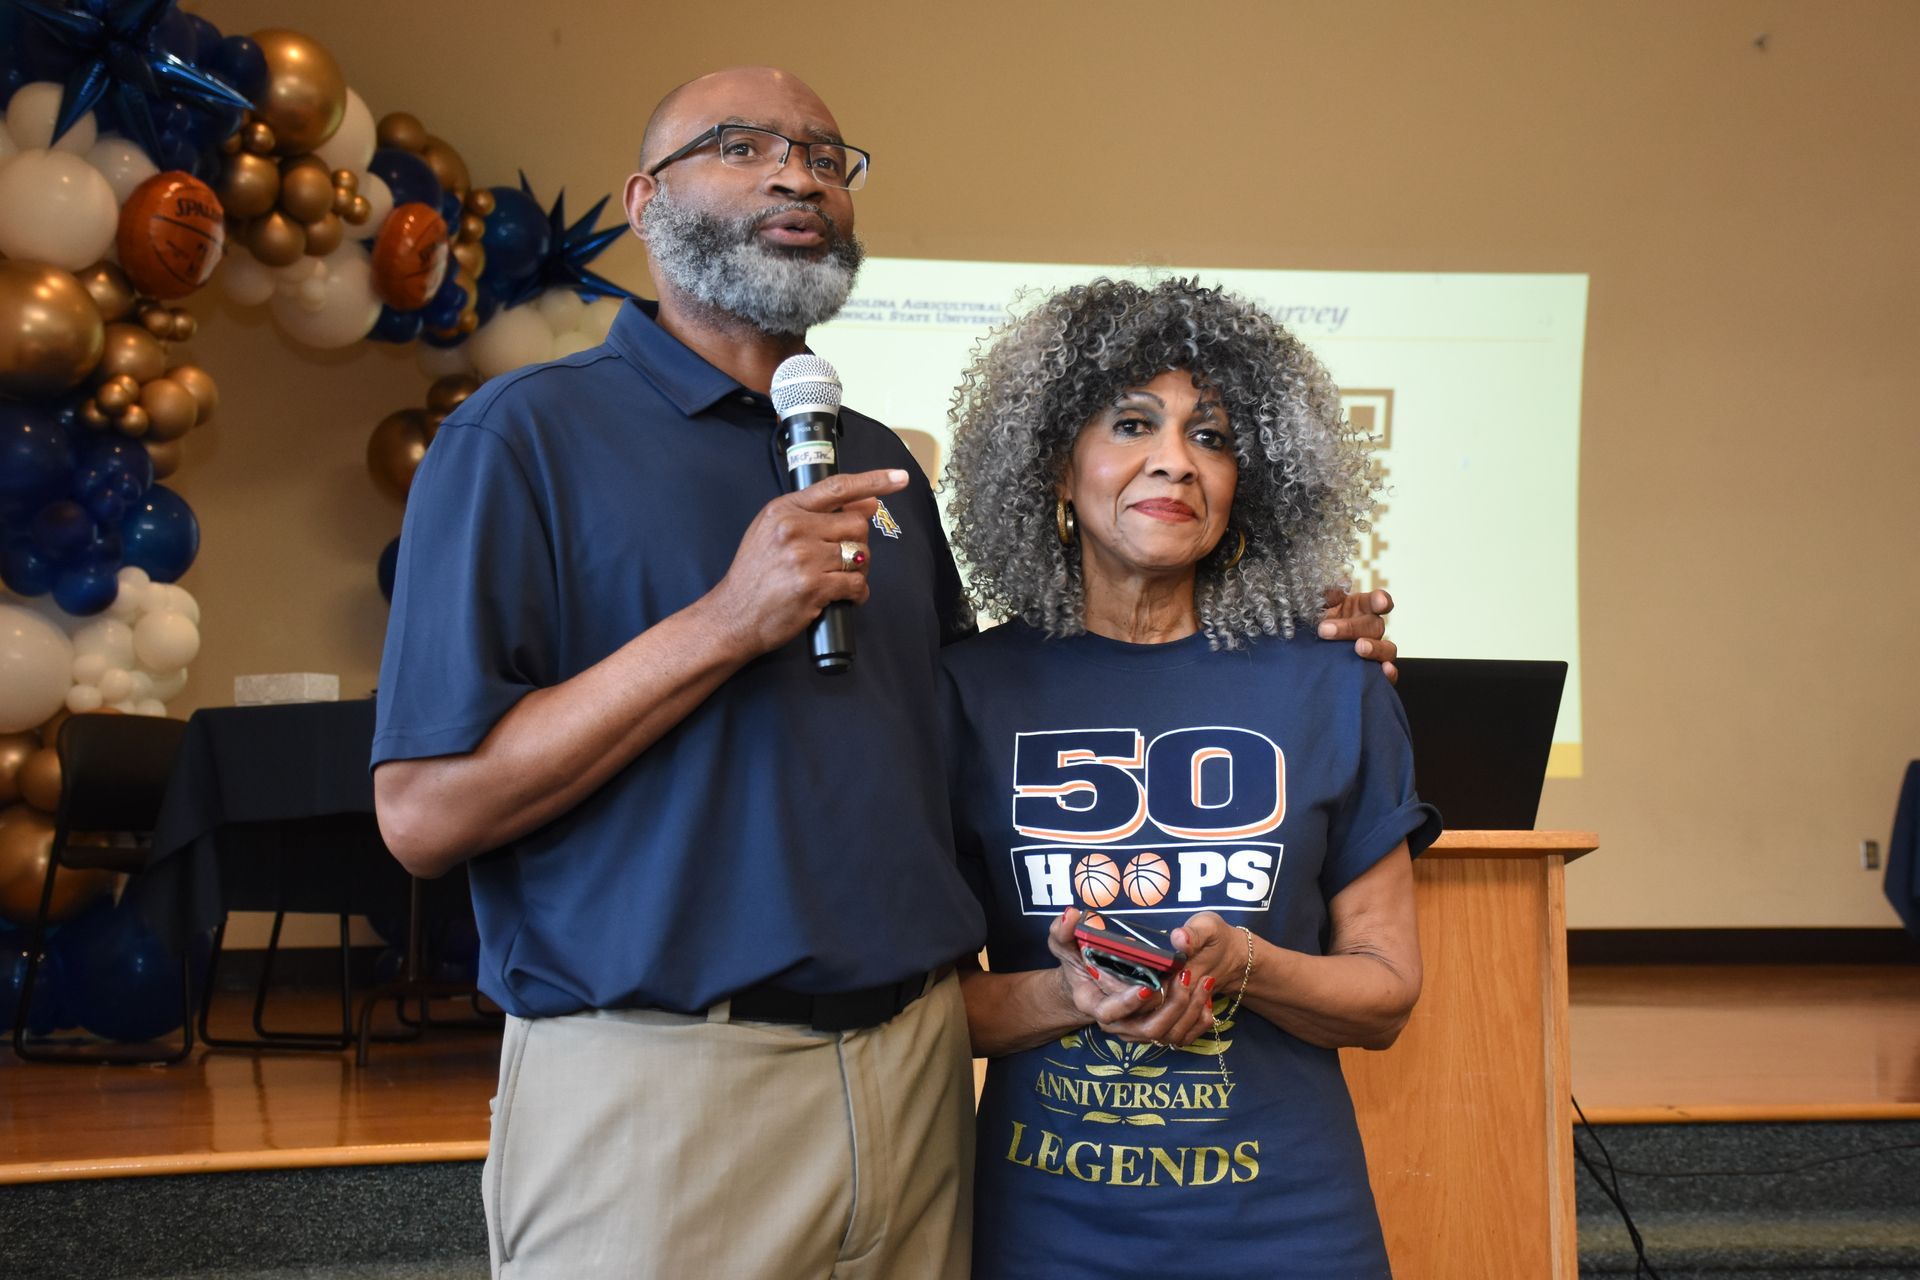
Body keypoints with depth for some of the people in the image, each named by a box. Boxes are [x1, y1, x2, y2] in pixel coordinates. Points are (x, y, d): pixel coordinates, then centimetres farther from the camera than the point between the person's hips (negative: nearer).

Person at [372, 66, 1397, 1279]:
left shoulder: (880, 462, 14)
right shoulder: (525, 434, -4)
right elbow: (424, 813, -12)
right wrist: (726, 623, -18)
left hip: (916, 1074, 6)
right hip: (658, 1078, -5)